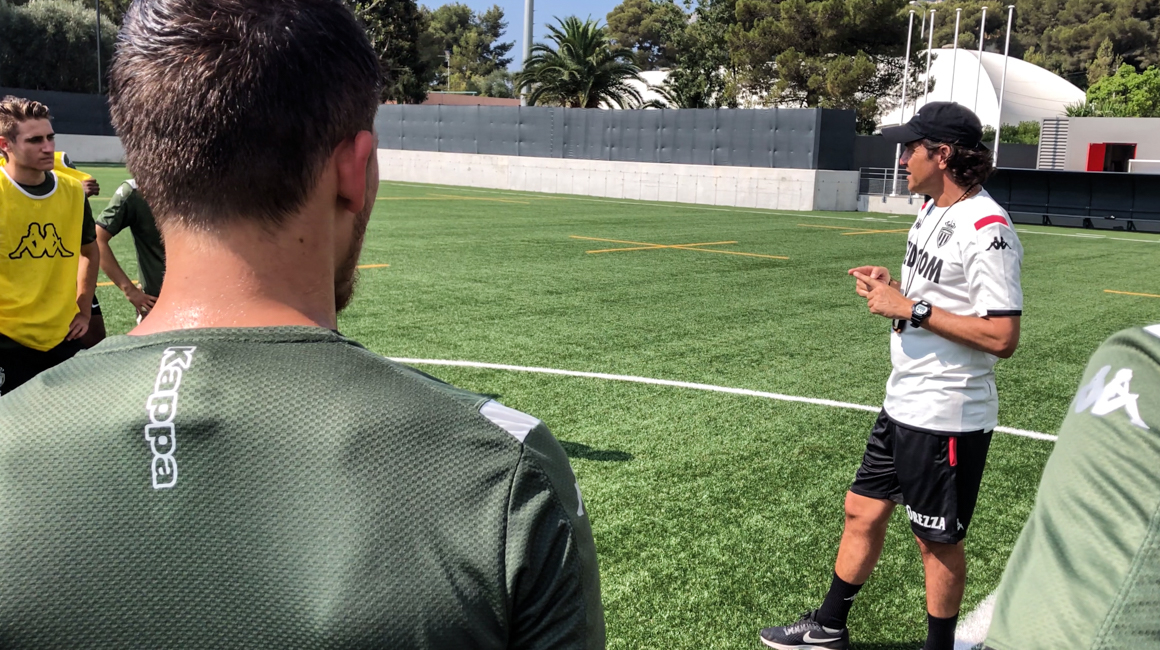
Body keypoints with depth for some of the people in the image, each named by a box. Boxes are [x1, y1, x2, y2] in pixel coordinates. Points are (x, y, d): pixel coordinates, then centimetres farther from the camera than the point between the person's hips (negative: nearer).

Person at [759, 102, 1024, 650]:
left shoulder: (987, 230, -21)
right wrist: (894, 285, 2)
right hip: (903, 401, 9)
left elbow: (1001, 337, -26)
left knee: (937, 540, 7)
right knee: (862, 512, 17)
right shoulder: (933, 209, 9)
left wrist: (911, 308, -23)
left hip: (948, 416, -9)